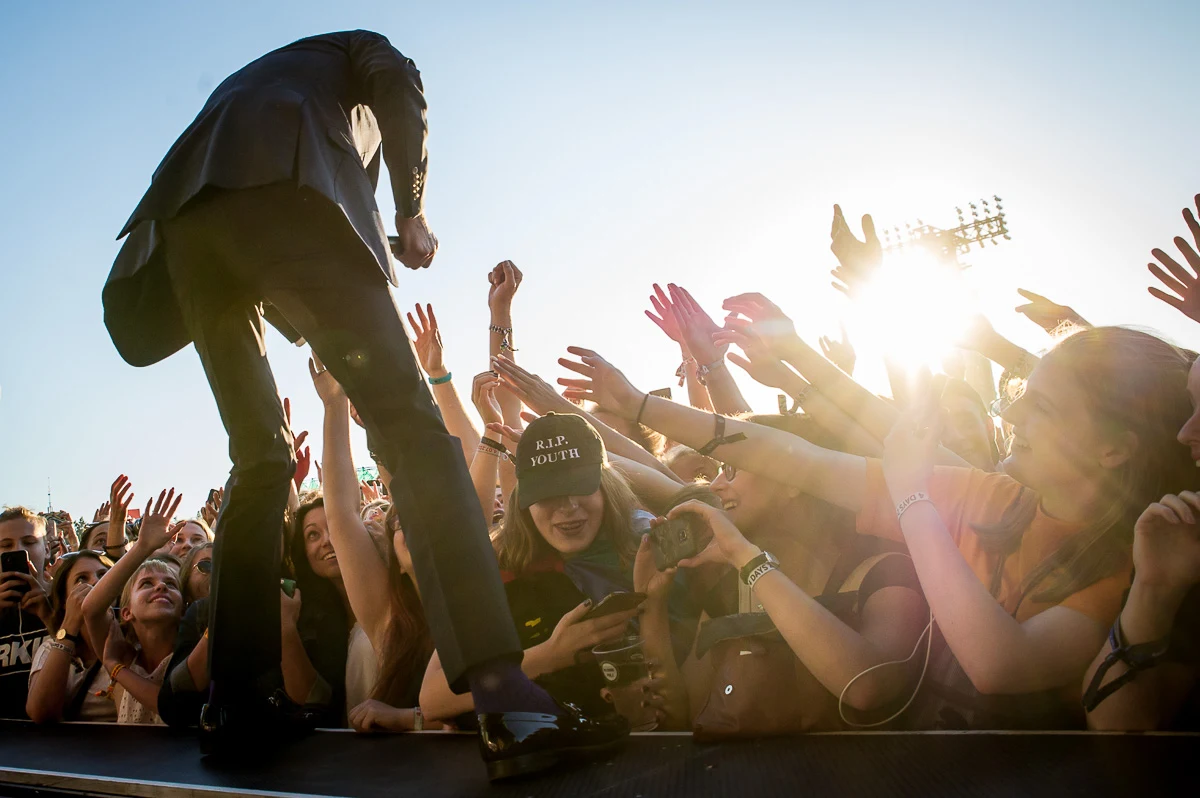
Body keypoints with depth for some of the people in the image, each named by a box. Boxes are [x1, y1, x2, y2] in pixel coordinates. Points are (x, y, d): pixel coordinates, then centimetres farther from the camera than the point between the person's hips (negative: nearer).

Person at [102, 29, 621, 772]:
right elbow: (399, 80, 7)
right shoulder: (354, 47, 32)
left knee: (260, 458, 13)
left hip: (183, 218, 7)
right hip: (281, 190, -6)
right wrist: (413, 208, 8)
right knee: (410, 424, -16)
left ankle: (235, 703, 9)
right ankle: (504, 697, -28)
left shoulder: (241, 85, 45)